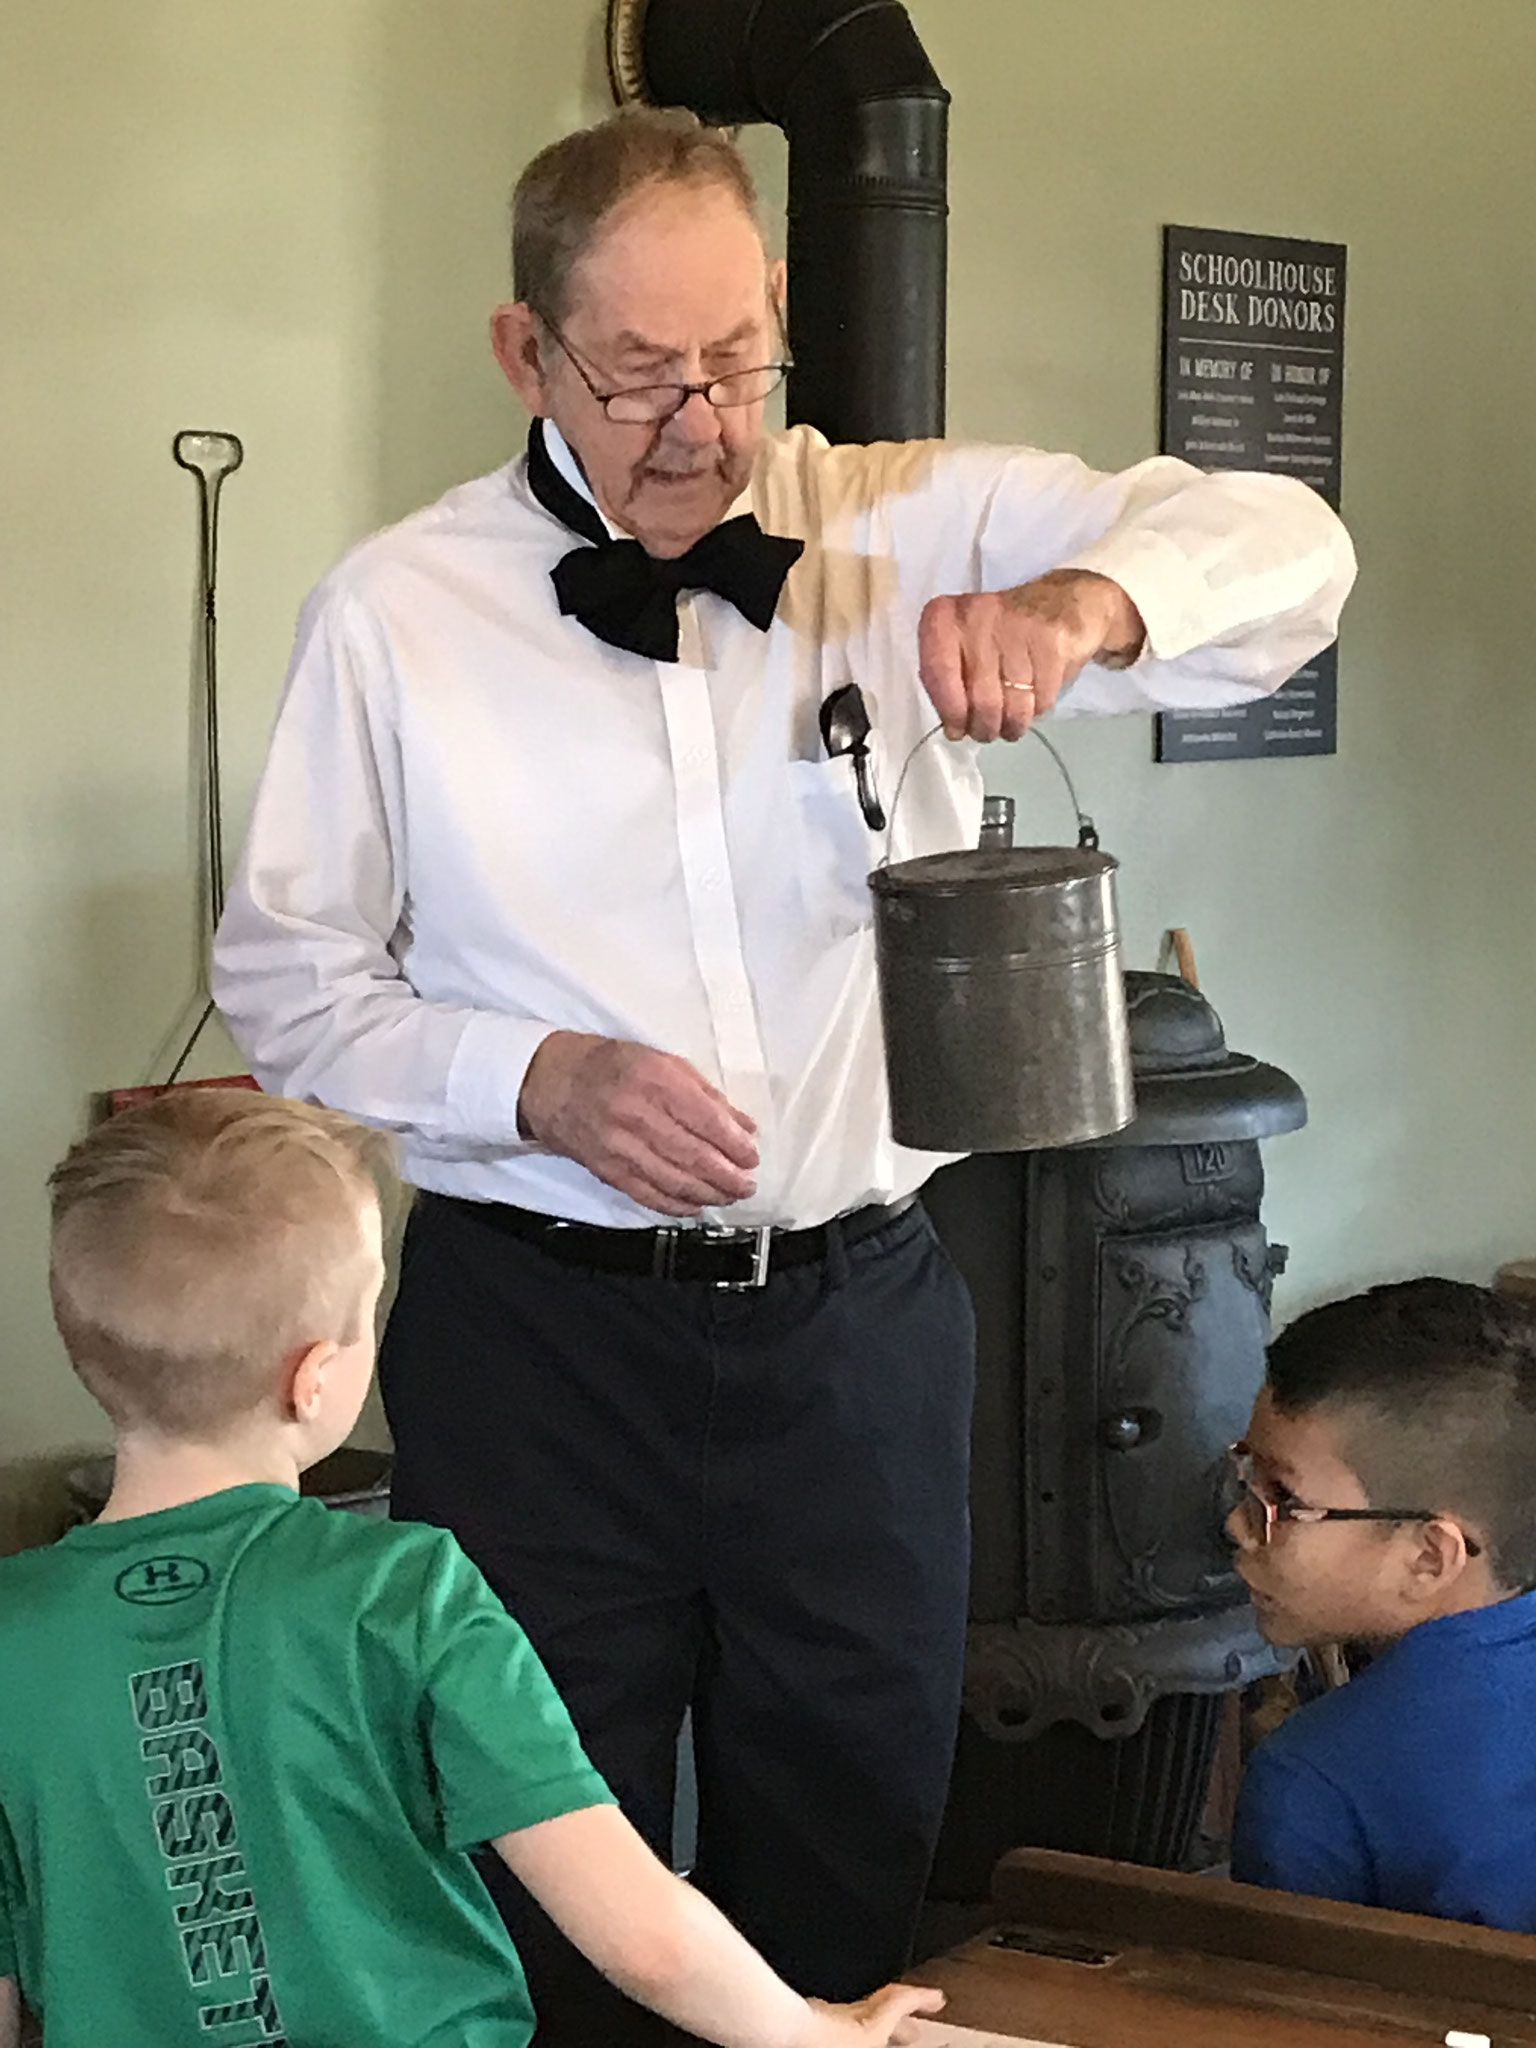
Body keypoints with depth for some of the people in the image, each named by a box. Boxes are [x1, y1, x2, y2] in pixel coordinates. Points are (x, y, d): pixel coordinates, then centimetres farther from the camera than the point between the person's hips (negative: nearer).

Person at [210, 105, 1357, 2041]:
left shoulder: (915, 531, 1)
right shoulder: (396, 612, -1)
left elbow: (1283, 548, -2)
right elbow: (284, 976, 3)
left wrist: (1085, 601, -24)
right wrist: (537, 1080, -15)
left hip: (855, 1310, 2)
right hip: (536, 1328, -1)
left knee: (856, 1862, 13)